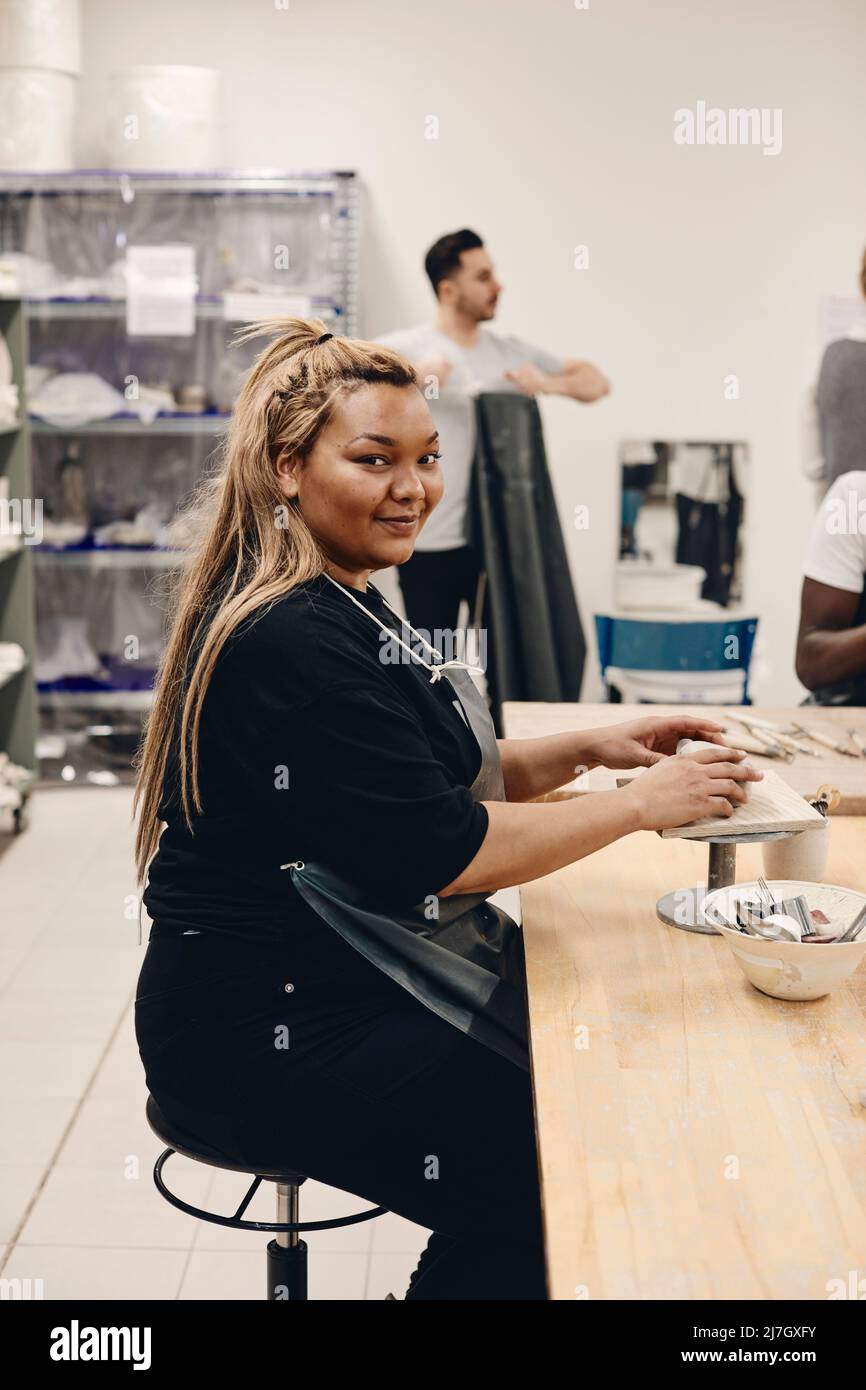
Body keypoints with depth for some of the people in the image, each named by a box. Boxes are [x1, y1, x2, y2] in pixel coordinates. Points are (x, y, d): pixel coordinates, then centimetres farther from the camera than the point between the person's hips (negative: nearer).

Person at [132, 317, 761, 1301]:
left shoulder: (337, 603, 12)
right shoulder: (293, 643, -22)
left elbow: (441, 777, 16)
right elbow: (438, 851, -23)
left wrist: (587, 749, 1)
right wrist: (643, 805, -14)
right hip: (263, 1032, -10)